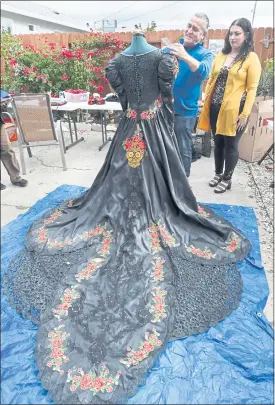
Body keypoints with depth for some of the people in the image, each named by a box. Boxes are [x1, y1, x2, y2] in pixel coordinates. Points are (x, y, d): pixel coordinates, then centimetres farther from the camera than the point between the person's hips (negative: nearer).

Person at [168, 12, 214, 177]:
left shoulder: (205, 54, -5)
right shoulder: (172, 47, 5)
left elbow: (204, 72, -27)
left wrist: (185, 56, -42)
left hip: (185, 111, -4)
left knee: (183, 150, 4)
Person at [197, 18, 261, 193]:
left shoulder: (252, 58, -3)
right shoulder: (221, 55, 12)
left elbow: (252, 89, -7)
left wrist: (245, 113, -13)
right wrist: (205, 102, 8)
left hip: (235, 110, -5)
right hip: (215, 107, 5)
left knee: (231, 145, 3)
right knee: (218, 142, 13)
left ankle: (227, 179, 18)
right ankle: (218, 173, 29)